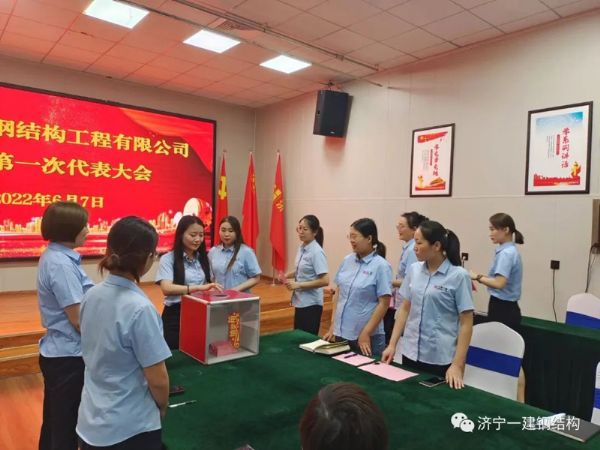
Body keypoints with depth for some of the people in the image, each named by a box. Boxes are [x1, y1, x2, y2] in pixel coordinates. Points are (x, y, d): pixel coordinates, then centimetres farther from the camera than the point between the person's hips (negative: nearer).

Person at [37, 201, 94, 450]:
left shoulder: (53, 257, 6)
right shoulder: (61, 264, -23)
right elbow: (78, 319, -21)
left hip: (56, 352, 9)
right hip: (69, 356, -9)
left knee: (54, 423, 23)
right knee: (66, 428, 7)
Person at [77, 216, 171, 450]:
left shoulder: (91, 295, -6)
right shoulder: (139, 308, -27)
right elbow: (157, 379, -21)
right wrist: (162, 407, 1)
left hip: (90, 422, 6)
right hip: (129, 428, -6)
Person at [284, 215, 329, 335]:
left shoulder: (317, 252, -19)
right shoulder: (302, 248, 5)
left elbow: (325, 280, -23)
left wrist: (299, 285, -21)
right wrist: (289, 275, 2)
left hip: (311, 304, -8)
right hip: (300, 302, 8)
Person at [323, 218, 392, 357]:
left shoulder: (381, 266, -12)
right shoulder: (347, 261, 3)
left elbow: (384, 303, -13)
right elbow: (338, 293, 9)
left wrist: (366, 334, -14)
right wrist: (332, 325, 6)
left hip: (366, 337, -5)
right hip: (340, 332, 5)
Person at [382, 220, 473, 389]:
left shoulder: (458, 276, -11)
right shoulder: (413, 270, 3)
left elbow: (466, 323, -10)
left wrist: (457, 364, -15)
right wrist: (392, 345, 5)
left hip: (441, 359, -4)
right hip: (411, 353, 5)